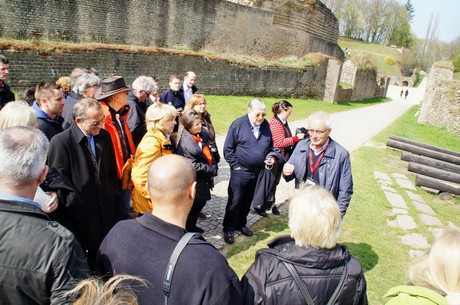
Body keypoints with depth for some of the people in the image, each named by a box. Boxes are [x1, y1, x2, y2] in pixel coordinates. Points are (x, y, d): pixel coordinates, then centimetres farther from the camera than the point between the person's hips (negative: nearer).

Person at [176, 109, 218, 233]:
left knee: (201, 202, 19)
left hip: (204, 178, 8)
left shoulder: (202, 135, 0)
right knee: (194, 204, 8)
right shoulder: (185, 143, -24)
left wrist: (214, 166, -4)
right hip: (194, 180, -7)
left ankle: (191, 226, 39)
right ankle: (187, 228, 30)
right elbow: (194, 165, -23)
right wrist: (212, 170, -15)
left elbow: (209, 153, 11)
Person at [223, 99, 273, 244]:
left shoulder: (266, 125, 2)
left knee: (247, 201, 17)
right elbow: (228, 149, -7)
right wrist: (236, 165, -10)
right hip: (240, 171, -4)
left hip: (257, 172, 5)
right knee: (234, 201, 2)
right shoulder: (238, 124, -11)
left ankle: (241, 224, 35)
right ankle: (229, 229, 16)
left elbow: (270, 147, 15)